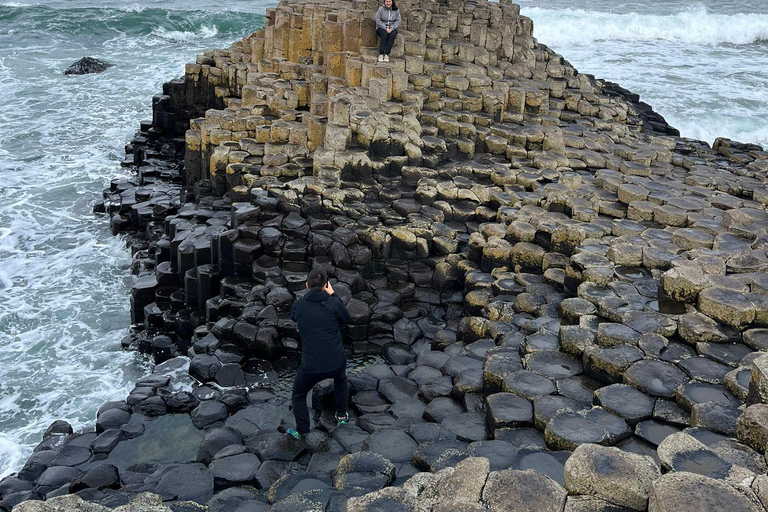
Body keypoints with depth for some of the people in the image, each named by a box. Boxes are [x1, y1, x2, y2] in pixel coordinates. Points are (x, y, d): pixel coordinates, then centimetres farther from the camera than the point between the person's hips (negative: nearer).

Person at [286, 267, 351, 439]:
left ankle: (301, 431, 27)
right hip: (337, 362, 1)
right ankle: (342, 416, 45)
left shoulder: (298, 306, -5)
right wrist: (332, 295, 12)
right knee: (341, 381, 37)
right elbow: (346, 318, 11)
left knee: (298, 395, 26)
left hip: (311, 366, -1)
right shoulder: (333, 303, -8)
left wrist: (309, 293, 17)